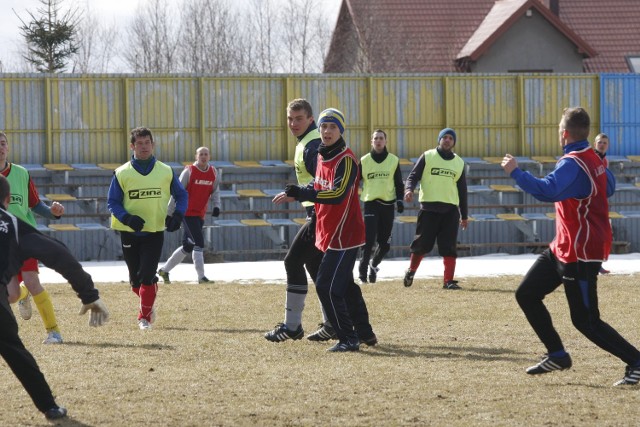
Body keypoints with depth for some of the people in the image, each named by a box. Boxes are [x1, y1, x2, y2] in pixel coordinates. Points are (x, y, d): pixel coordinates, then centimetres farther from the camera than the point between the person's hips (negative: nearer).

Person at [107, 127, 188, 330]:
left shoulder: (166, 172, 2)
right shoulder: (122, 173, -2)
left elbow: (181, 195, 14)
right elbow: (112, 202, 2)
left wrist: (178, 215, -4)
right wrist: (127, 218, -16)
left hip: (155, 232, -1)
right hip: (129, 233, 1)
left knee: (147, 277, -14)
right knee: (135, 280, 7)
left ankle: (144, 316, 0)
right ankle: (148, 305, 35)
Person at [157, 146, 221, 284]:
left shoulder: (213, 173, 6)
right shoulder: (189, 171, -9)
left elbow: (215, 191, 13)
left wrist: (216, 206, -7)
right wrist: (169, 214, -7)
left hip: (200, 215, 7)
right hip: (188, 213, -7)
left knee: (187, 247, 12)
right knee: (199, 243, -15)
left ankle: (164, 270, 25)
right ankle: (201, 277, -12)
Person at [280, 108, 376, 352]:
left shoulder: (346, 159, -18)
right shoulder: (322, 156, 11)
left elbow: (338, 194, -30)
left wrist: (301, 193, -36)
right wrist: (297, 194, 8)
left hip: (344, 236, -10)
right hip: (329, 233, 10)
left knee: (327, 286, -13)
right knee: (345, 285, 19)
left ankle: (348, 339, -6)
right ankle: (365, 333, 31)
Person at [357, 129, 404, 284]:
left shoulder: (393, 160, 7)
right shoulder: (364, 161, 4)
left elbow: (399, 183, 10)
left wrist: (400, 200, -2)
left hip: (388, 204, 2)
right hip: (370, 203, -2)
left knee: (385, 243, 4)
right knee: (368, 239, -14)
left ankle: (374, 265, 29)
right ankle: (362, 270, -4)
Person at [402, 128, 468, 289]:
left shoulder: (459, 163, 16)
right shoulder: (427, 157, 6)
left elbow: (462, 190, 19)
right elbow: (413, 176, 2)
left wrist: (464, 215, 18)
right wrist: (409, 189, -21)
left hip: (450, 209, 3)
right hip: (429, 208, -3)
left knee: (449, 247, -5)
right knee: (422, 243, 0)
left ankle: (449, 280, -3)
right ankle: (411, 271, 23)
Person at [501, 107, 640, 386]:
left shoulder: (572, 164, -21)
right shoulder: (594, 160, 8)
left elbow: (546, 191, -37)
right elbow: (609, 187, 28)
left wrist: (515, 172, -29)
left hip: (579, 254, -10)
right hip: (562, 248, 10)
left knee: (585, 320, -6)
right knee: (526, 294, 12)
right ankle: (557, 356, 17)